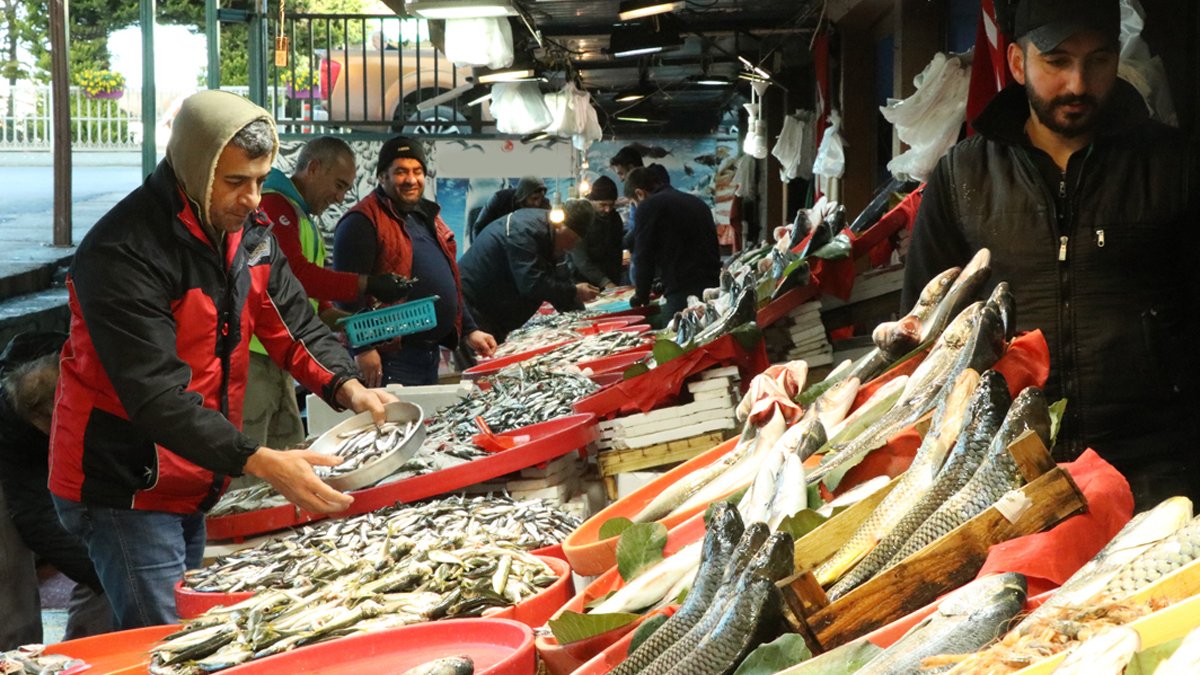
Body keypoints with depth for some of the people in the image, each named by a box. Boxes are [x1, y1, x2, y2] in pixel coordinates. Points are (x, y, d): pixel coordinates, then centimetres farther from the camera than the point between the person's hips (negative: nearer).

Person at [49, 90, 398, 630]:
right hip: (123, 487, -8)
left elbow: (292, 321, 6)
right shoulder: (122, 253, -25)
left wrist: (346, 387, -14)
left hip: (194, 485, 8)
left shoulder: (246, 230, 3)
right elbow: (156, 394, -30)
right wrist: (260, 463, -37)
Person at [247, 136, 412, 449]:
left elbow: (308, 295, 22)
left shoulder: (304, 220, 24)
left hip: (277, 361, 10)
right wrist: (366, 284, -20)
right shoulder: (272, 205, -9)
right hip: (252, 356, -10)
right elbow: (292, 272, -22)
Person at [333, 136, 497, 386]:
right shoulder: (362, 222, -10)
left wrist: (469, 330, 20)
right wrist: (363, 349, -24)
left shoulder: (427, 217, 19)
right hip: (389, 358, -9)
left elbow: (449, 283, 28)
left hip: (431, 354, 9)